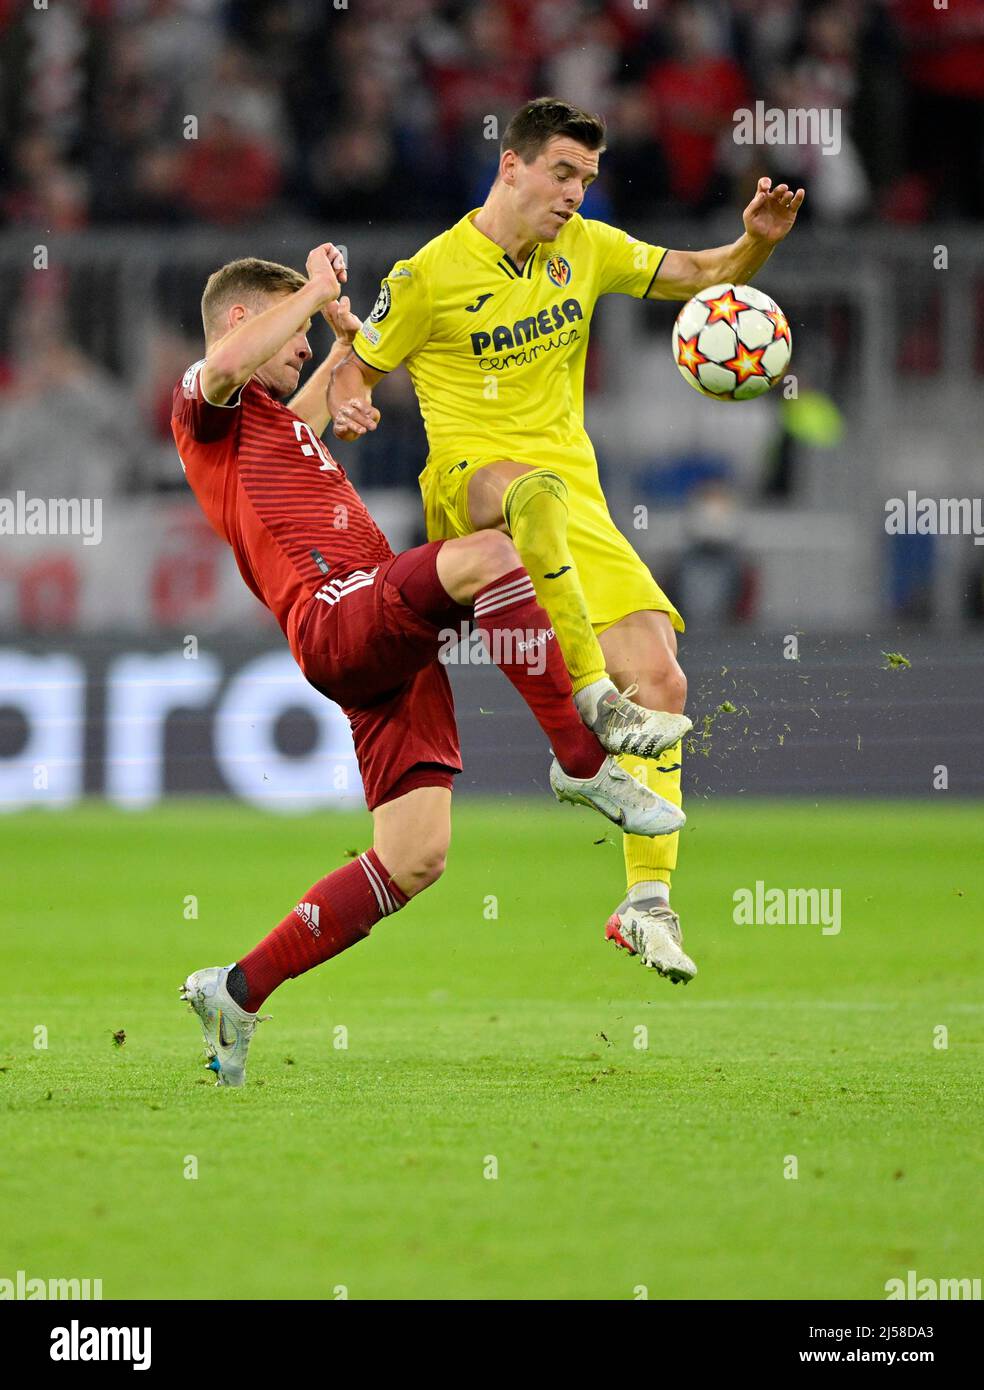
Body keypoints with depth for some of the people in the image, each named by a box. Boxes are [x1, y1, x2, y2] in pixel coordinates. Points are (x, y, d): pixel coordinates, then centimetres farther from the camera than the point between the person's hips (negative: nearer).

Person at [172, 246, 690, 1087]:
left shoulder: (270, 422, 34)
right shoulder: (209, 409, 5)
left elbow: (307, 419, 59)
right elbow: (227, 363, -21)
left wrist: (347, 344, 55)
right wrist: (315, 291, -10)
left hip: (392, 652, 9)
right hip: (337, 614, -9)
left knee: (414, 860, 0)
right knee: (488, 554, -32)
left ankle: (239, 992, 7)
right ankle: (583, 761, -27)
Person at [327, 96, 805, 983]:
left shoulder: (585, 248, 11)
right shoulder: (429, 275, -2)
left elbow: (701, 276, 18)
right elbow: (356, 363, 7)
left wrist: (756, 243, -3)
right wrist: (349, 405, -16)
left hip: (577, 506, 5)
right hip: (471, 479, -5)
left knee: (662, 681, -9)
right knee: (538, 493, -44)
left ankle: (648, 902, -2)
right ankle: (591, 698, -40)